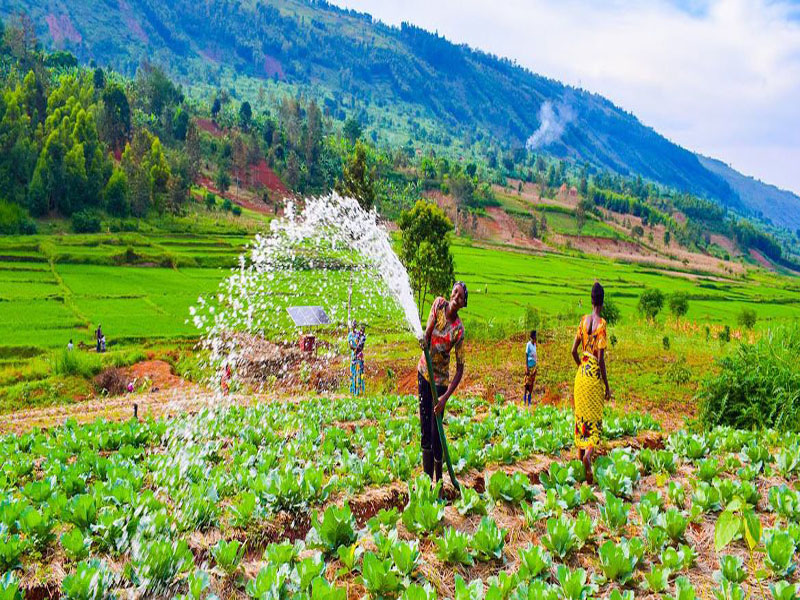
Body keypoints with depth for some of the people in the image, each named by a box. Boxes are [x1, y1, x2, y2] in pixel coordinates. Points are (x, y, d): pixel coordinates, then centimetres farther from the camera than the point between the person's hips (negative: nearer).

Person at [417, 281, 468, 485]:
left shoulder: (459, 330, -19)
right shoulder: (439, 304, -8)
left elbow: (460, 369, -17)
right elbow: (427, 333, -8)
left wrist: (446, 397, -25)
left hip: (440, 378, -4)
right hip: (424, 370, 4)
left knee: (436, 432, -3)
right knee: (424, 428, 10)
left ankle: (438, 481, 12)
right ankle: (426, 477, 22)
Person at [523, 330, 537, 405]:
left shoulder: (535, 344, 11)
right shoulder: (528, 344, -11)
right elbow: (526, 355, -12)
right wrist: (527, 368, -15)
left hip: (534, 366, 7)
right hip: (529, 366, -7)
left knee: (532, 383, 9)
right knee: (527, 383, -3)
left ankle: (529, 402, 16)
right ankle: (524, 400, 5)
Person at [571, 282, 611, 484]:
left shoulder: (584, 320, 1)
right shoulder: (601, 323, -14)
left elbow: (573, 350, 4)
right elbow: (601, 358, -15)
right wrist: (606, 386, -9)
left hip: (582, 372, 5)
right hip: (595, 375, -5)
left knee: (581, 413, 18)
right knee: (595, 417, 2)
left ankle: (580, 451, 29)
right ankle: (588, 453, -17)